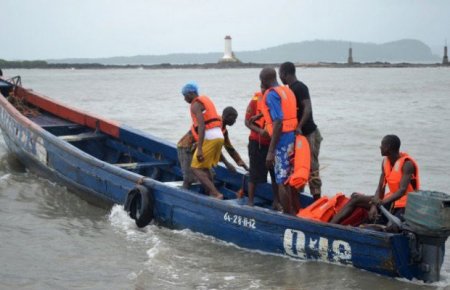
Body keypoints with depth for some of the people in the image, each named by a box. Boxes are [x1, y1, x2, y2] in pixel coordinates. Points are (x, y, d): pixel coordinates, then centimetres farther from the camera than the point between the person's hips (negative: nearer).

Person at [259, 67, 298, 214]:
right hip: (293, 137, 9)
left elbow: (278, 123, -22)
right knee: (290, 179, 17)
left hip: (282, 139, -9)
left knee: (282, 182, -2)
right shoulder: (287, 90, 14)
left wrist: (270, 151, -23)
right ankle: (293, 211, 26)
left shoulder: (271, 94, -13)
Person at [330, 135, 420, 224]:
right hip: (391, 201, 7)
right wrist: (374, 205, -16)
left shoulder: (407, 163, -17)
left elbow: (402, 190, -27)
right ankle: (331, 225, -11)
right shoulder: (385, 162, 6)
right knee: (356, 198, -3)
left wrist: (382, 202, -40)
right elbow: (380, 188, 2)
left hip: (405, 206, -7)